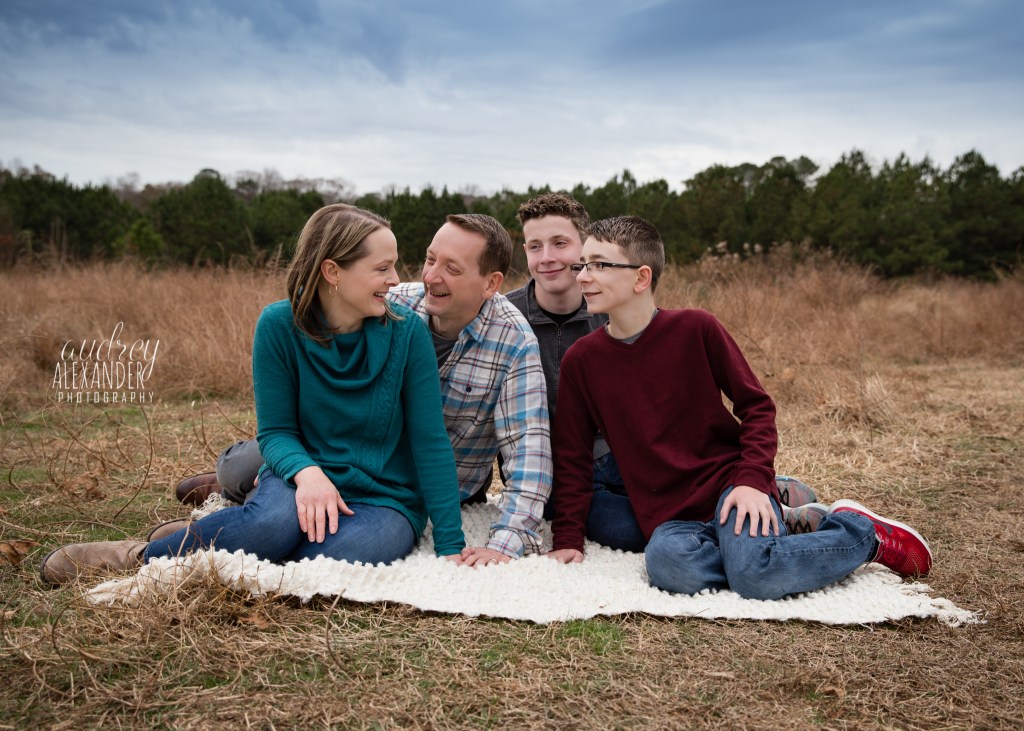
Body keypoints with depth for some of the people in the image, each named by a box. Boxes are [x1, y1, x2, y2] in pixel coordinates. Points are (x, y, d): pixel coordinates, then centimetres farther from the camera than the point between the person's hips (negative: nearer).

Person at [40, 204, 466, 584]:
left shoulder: (406, 332, -11)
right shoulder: (280, 325, -10)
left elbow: (431, 442, -8)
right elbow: (274, 431, -6)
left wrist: (450, 547, -11)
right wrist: (306, 472, -29)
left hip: (386, 499, 1)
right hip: (304, 479, 0)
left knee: (339, 554, -34)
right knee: (276, 519, -37)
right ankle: (139, 556, -11)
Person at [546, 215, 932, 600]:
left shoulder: (696, 328, -5)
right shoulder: (580, 360, 0)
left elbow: (756, 405, 0)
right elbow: (572, 456, 5)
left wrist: (753, 479, -14)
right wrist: (568, 538, -1)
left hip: (728, 481, -1)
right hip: (669, 516, 2)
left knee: (755, 577, -30)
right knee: (666, 561, -34)